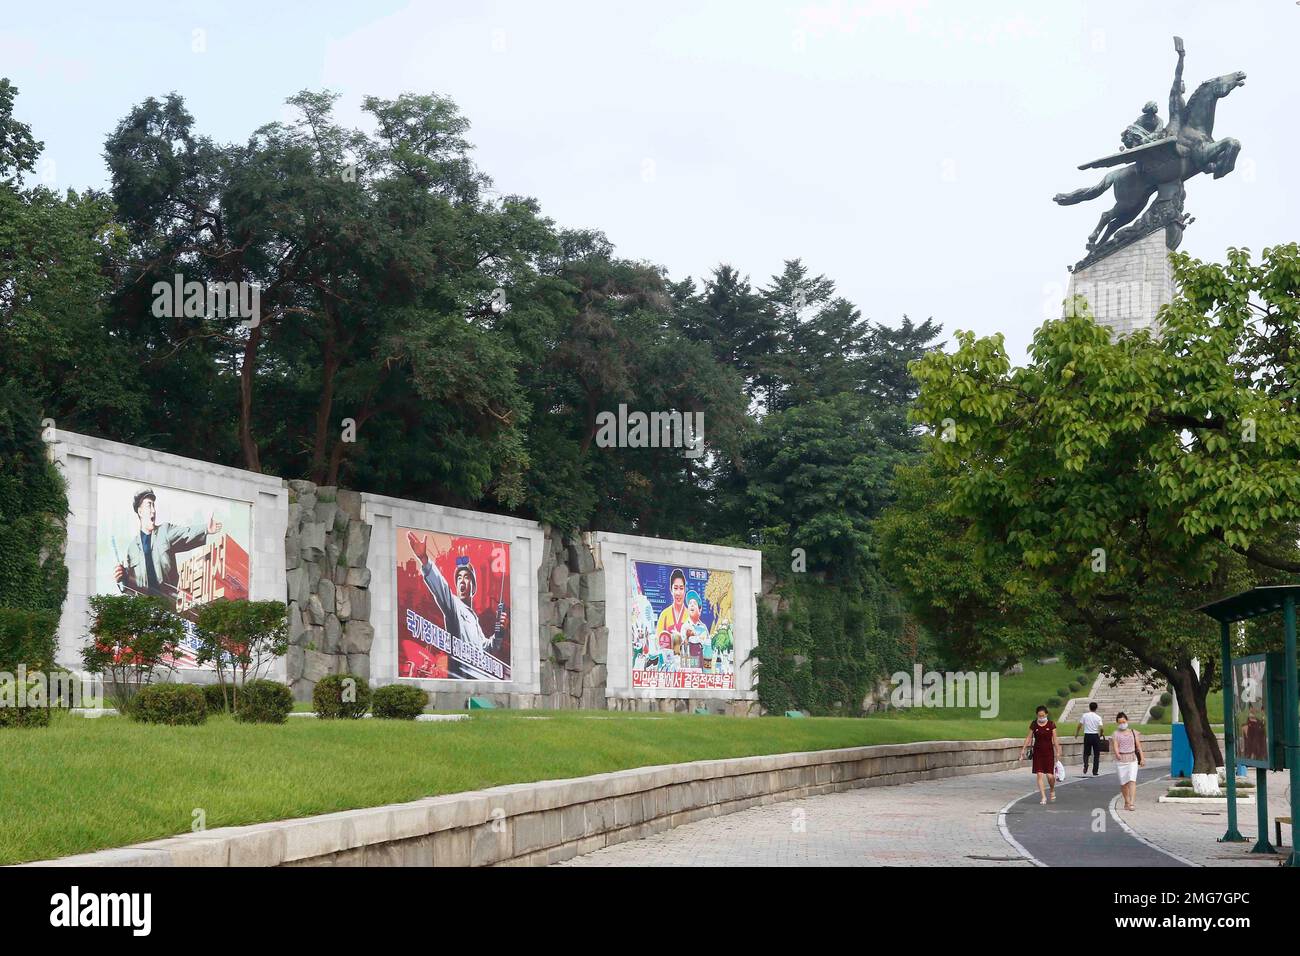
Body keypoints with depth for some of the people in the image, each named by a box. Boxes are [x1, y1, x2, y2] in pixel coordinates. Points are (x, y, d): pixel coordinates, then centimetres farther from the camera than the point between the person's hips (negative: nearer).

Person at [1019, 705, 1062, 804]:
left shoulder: (1051, 725, -1)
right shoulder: (1034, 725, 2)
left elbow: (1055, 739, 2)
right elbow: (1029, 738, 7)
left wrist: (1058, 752, -2)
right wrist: (1023, 749, 2)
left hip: (1049, 752, -1)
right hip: (1037, 752, 1)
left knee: (1050, 775, -6)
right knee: (1039, 775, -6)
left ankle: (1052, 791, 25)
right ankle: (1043, 797, 0)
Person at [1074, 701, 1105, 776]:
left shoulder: (1085, 716, -1)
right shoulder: (1098, 717, -4)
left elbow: (1079, 725, 1)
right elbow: (1100, 728, -12)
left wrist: (1076, 733, 15)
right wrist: (1100, 735, 7)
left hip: (1087, 736, 1)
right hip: (1095, 736, -1)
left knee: (1086, 753, 13)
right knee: (1096, 754, 9)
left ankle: (1085, 765, -14)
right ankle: (1095, 771, 8)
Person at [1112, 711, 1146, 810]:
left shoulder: (1133, 732, 8)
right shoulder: (1115, 734, 3)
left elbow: (1138, 746, 9)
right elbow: (1115, 746, -11)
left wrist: (1142, 758, 3)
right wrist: (1117, 754, -31)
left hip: (1132, 759, 0)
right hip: (1121, 760, 0)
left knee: (1132, 780, -15)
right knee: (1123, 782, 6)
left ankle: (1132, 802, -22)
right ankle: (1126, 802, 23)